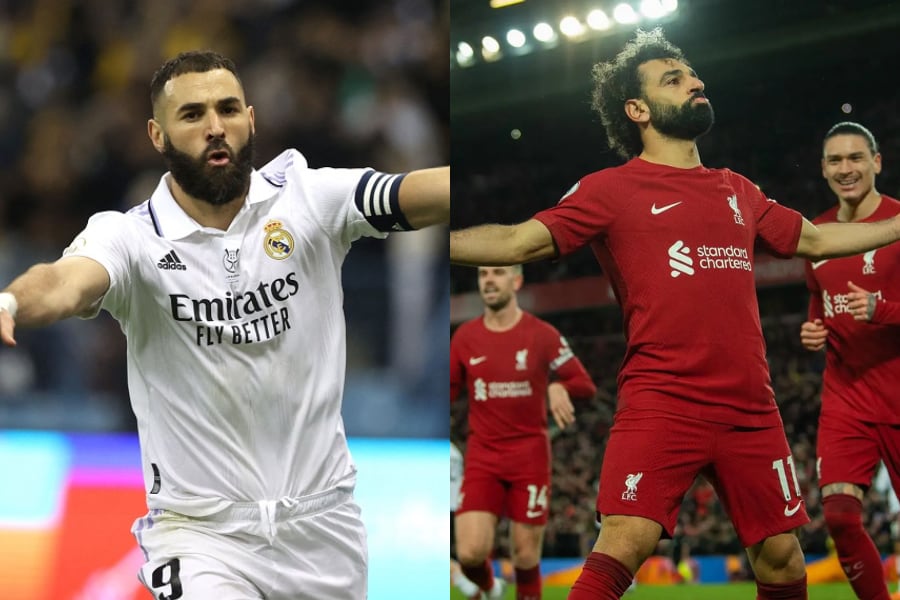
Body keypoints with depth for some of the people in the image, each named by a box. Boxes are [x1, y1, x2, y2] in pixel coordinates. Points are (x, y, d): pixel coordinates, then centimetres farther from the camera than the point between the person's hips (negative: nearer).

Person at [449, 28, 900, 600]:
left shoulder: (738, 191, 19)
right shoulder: (610, 189, 3)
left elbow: (815, 239, 32)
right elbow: (519, 241, -4)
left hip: (751, 408, 5)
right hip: (661, 403, -5)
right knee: (623, 545, -21)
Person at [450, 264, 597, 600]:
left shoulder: (542, 334, -1)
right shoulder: (465, 337, 6)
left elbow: (585, 385, 1)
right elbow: (448, 391, 15)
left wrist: (559, 388, -19)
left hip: (529, 455, -1)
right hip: (482, 456, 1)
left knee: (526, 556, 0)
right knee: (471, 552, -11)